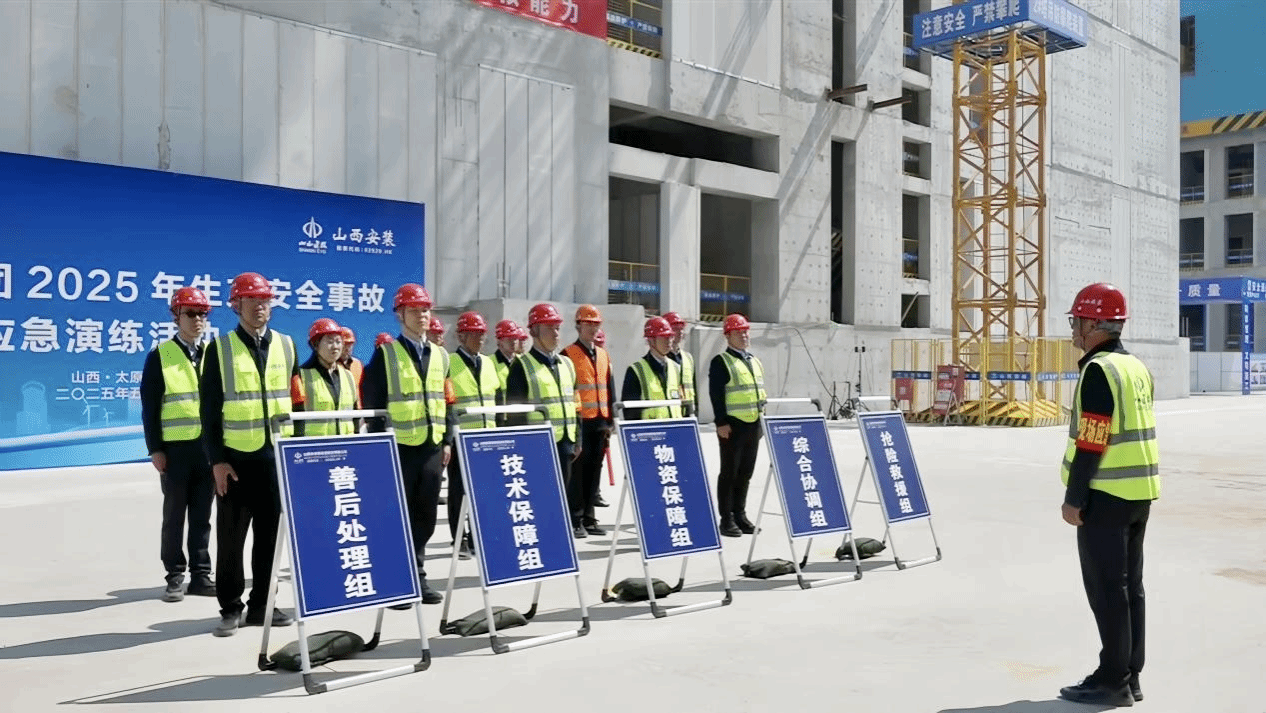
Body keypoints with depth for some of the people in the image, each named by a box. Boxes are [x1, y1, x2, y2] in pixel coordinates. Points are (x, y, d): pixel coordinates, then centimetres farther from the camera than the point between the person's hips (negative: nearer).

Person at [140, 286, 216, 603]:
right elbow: (150, 407, -3)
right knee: (174, 514, 4)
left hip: (209, 447, 3)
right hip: (175, 448, -3)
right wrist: (155, 449, -9)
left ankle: (201, 575, 15)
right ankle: (175, 577, 12)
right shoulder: (159, 356, 0)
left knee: (202, 515, 9)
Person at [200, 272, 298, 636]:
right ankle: (230, 608, 13)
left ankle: (261, 605, 18)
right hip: (235, 458, -3)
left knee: (270, 535, 8)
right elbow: (209, 409, -2)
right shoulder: (220, 348, 0)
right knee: (231, 538, 3)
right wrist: (216, 460, -9)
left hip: (277, 457, 3)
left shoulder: (287, 345, 9)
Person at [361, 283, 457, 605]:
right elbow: (373, 404, -5)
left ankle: (417, 576, 19)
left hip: (432, 448, 5)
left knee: (426, 517, 8)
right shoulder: (385, 354, -1)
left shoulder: (440, 355, 14)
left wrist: (448, 441, 8)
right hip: (399, 448, -5)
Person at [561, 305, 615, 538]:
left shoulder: (603, 355, 16)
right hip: (579, 422, -6)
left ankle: (589, 518, 17)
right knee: (577, 472, -3)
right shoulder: (568, 355, -5)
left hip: (600, 423, 6)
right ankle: (575, 521, 3)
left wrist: (611, 420, 11)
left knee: (594, 471, 9)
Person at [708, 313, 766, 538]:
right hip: (732, 425, -7)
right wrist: (721, 423, -18)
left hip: (753, 425, 7)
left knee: (746, 473, 11)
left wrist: (763, 420, 16)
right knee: (729, 473, -1)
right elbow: (716, 395, -12)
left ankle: (740, 515, 21)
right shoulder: (721, 362, -5)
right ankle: (727, 519, 5)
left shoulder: (755, 362, 18)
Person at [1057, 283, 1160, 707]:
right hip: (1138, 492, 9)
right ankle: (1130, 676, 21)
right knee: (1130, 584, 13)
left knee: (1106, 588, -2)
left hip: (1107, 494, -9)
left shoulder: (1099, 370, -16)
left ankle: (1113, 681, 4)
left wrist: (1074, 498, -15)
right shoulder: (1137, 368, 13)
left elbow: (1092, 442, -20)